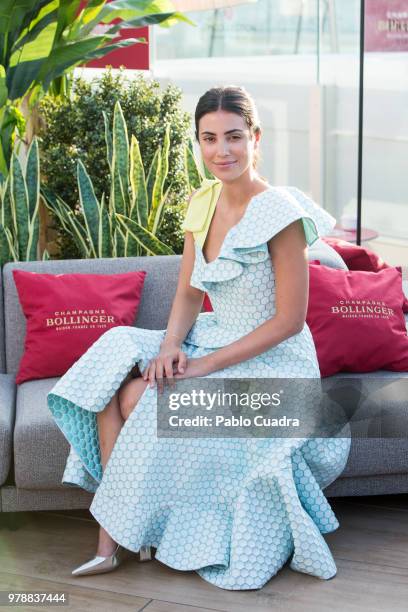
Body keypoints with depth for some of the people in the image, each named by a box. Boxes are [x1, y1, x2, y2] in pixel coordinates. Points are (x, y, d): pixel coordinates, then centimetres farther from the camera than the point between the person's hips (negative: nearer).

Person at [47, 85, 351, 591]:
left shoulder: (278, 212, -18)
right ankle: (110, 540, -14)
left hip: (269, 361, -7)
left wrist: (206, 364, -20)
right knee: (114, 370, -14)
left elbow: (289, 320, -18)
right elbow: (188, 293, 8)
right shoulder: (204, 202, 4)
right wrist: (171, 346, -12)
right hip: (214, 341, 7)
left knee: (145, 402, -23)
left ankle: (123, 532, -1)